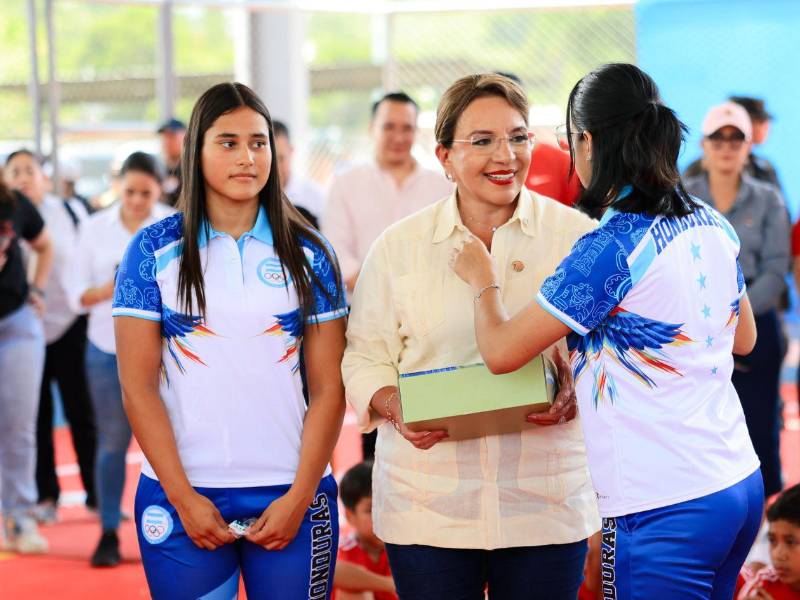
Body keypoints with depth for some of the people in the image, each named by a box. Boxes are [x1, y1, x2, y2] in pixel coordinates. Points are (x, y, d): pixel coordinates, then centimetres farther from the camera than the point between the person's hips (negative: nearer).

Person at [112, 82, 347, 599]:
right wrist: (184, 499, -8)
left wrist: (299, 498, -8)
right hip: (181, 496, -1)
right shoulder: (154, 250, 0)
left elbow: (329, 389, 2)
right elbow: (138, 387, -2)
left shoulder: (308, 254, 4)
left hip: (290, 494, 1)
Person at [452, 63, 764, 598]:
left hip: (665, 510, -8)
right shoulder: (712, 227, 6)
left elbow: (501, 351, -11)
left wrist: (484, 280, 8)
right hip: (741, 483, 8)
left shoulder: (611, 248, -17)